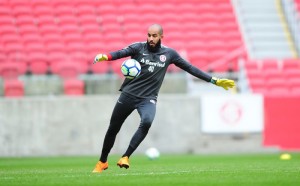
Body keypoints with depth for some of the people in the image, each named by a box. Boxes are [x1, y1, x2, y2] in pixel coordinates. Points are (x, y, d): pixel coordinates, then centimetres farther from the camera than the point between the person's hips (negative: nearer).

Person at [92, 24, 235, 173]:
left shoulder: (169, 54, 4)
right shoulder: (139, 48, -4)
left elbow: (190, 68, 9)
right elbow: (122, 53, -21)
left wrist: (214, 81, 7)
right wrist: (105, 57, -44)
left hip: (148, 99, 0)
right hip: (129, 94, 0)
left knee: (146, 122, -30)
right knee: (113, 129, 7)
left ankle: (125, 157, -23)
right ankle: (102, 162, 29)